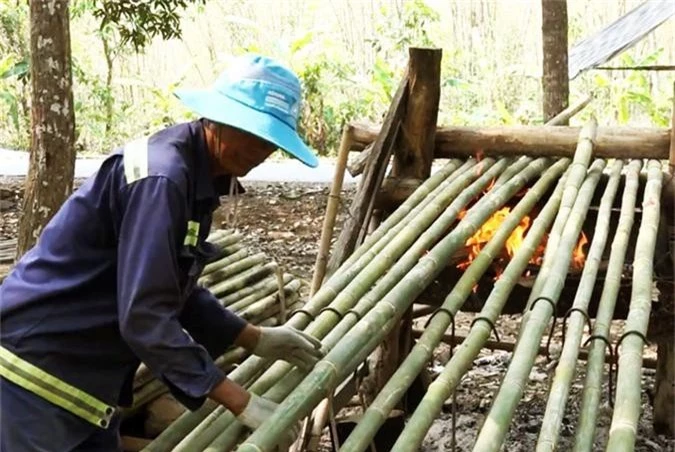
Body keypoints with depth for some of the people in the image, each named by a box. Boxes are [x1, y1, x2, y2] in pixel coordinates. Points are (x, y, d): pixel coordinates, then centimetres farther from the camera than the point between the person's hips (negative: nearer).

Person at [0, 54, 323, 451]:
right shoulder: (163, 175, -24)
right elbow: (144, 317, -29)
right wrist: (242, 403, -26)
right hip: (37, 365, -9)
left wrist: (258, 339, 9)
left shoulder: (197, 177, 5)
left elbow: (177, 293, 13)